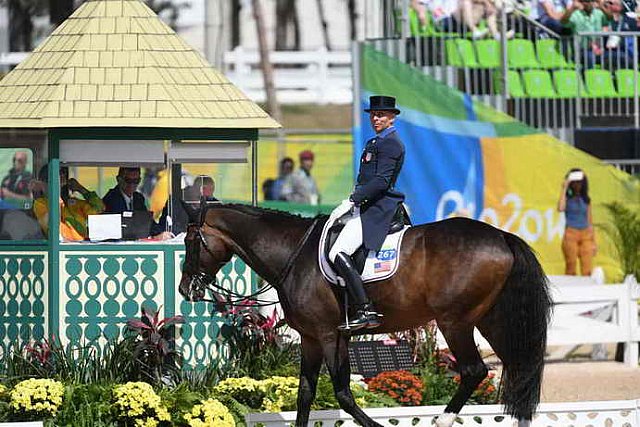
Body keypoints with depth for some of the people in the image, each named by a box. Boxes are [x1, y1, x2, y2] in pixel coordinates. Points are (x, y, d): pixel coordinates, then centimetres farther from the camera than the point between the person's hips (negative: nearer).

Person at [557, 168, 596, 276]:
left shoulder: (586, 199, 12)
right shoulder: (567, 198, 2)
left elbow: (590, 221, 15)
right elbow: (560, 208, -21)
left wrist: (594, 242, 12)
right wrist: (564, 188, -13)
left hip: (586, 235, 3)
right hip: (571, 234, -3)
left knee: (587, 271, -3)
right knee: (571, 269, -4)